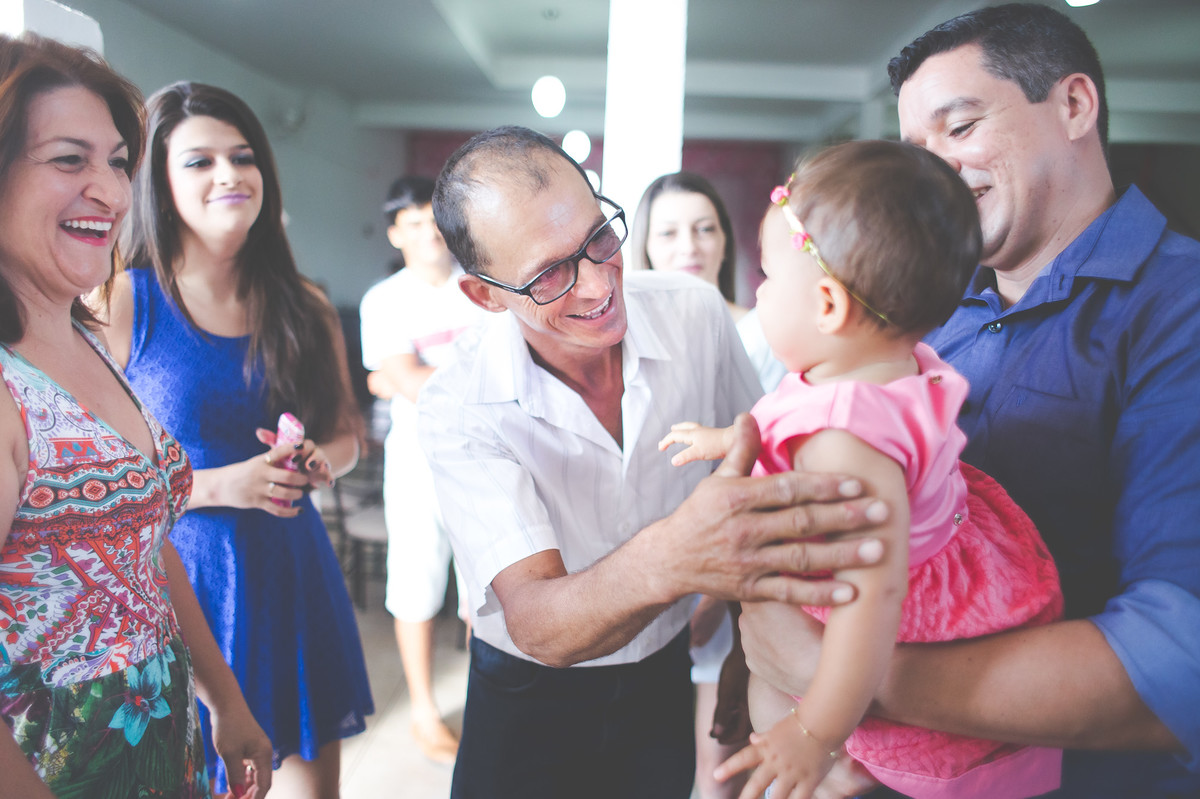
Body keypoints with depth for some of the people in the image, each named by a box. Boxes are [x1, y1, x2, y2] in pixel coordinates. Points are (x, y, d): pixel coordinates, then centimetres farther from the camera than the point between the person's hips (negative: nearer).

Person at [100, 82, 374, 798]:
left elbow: (346, 429, 15)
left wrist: (325, 459, -7)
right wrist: (219, 485, -18)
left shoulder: (305, 306, 5)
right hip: (179, 573, -3)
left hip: (293, 571, 4)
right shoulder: (124, 305, -7)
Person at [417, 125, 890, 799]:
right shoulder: (459, 412, -26)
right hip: (528, 699, -3)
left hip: (664, 678, 3)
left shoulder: (696, 312, -17)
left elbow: (756, 476, -4)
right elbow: (537, 627, -35)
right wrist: (665, 560, -56)